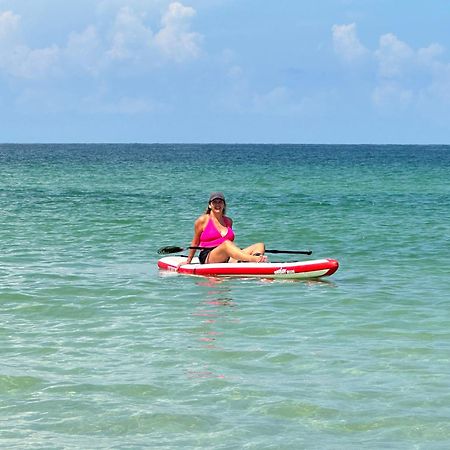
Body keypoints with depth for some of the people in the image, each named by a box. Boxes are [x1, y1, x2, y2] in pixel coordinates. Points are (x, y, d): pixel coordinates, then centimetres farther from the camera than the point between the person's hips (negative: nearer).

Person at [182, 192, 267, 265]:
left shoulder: (228, 221, 21)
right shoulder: (203, 220, 7)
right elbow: (195, 243, 13)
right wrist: (188, 261, 16)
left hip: (228, 259, 6)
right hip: (207, 258, -6)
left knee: (260, 246, -16)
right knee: (226, 244, -39)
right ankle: (254, 259, -59)